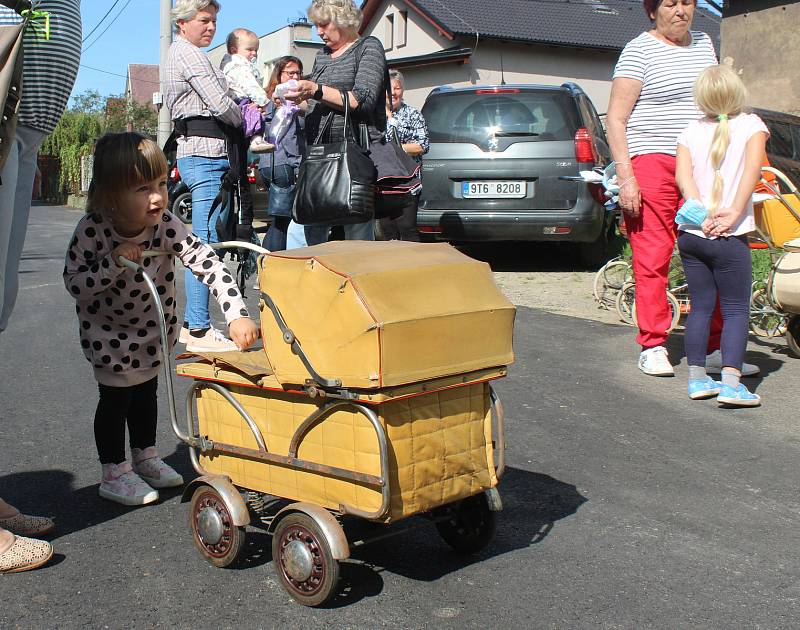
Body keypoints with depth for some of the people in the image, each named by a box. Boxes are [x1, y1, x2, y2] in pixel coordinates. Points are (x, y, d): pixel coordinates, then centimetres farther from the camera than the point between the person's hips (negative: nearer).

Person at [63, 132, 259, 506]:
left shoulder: (166, 226, -26)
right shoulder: (92, 230, -28)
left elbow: (206, 263, -31)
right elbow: (74, 285, -22)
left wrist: (237, 315, -40)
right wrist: (114, 264, -37)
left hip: (153, 326, 3)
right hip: (107, 329, -3)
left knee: (146, 391, 16)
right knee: (116, 396, 1)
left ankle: (145, 457, 36)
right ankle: (114, 474, 17)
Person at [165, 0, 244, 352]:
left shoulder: (177, 53, 25)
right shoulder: (189, 54, -7)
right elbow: (221, 104, -14)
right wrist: (243, 120, 5)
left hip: (194, 151, 11)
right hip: (206, 152, -11)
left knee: (202, 243, 12)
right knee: (207, 243, -12)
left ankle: (191, 323, 16)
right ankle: (199, 330, -12)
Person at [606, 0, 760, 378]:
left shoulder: (704, 44, 18)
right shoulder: (639, 50, -1)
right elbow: (615, 120, -6)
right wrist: (625, 177, -15)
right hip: (653, 162, -5)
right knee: (652, 259, -4)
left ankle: (714, 349, 10)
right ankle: (652, 348, 6)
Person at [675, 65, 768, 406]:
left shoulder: (691, 131, 8)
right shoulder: (751, 124, 0)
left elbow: (683, 175, -5)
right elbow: (752, 168, -16)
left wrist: (703, 213, -13)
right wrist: (735, 212, -18)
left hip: (690, 233, 4)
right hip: (729, 237, -4)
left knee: (700, 306, 12)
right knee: (736, 310, 1)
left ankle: (697, 378, 15)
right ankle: (730, 383, -8)